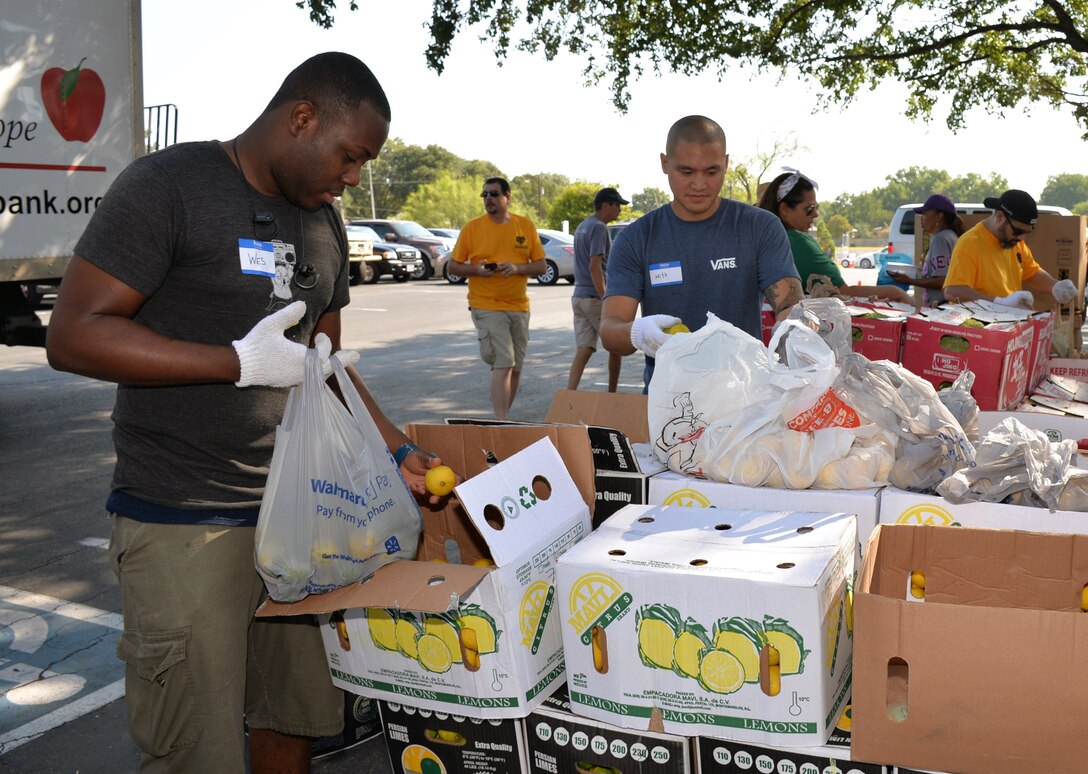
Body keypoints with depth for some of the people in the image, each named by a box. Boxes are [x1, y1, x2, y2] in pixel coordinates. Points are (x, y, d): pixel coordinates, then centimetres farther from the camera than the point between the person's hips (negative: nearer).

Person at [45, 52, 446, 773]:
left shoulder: (324, 225, 13)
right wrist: (242, 362, -20)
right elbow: (74, 335, -16)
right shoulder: (168, 186, -10)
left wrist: (397, 449, 11)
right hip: (183, 524, -6)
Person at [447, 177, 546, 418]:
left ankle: (504, 416, 27)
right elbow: (452, 266, 2)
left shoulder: (526, 226, 4)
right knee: (504, 364, -15)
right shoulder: (472, 227, -2)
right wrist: (476, 269, -17)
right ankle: (501, 421, -14)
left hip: (519, 306, 4)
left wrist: (517, 268, -14)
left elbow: (541, 266, 4)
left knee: (515, 368, 11)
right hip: (486, 306, -4)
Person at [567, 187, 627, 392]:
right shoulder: (599, 228, -13)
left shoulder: (582, 227, 18)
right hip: (595, 296, -8)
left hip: (579, 296, 8)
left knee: (584, 350, 2)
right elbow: (594, 267, -21)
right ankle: (612, 396, 21)